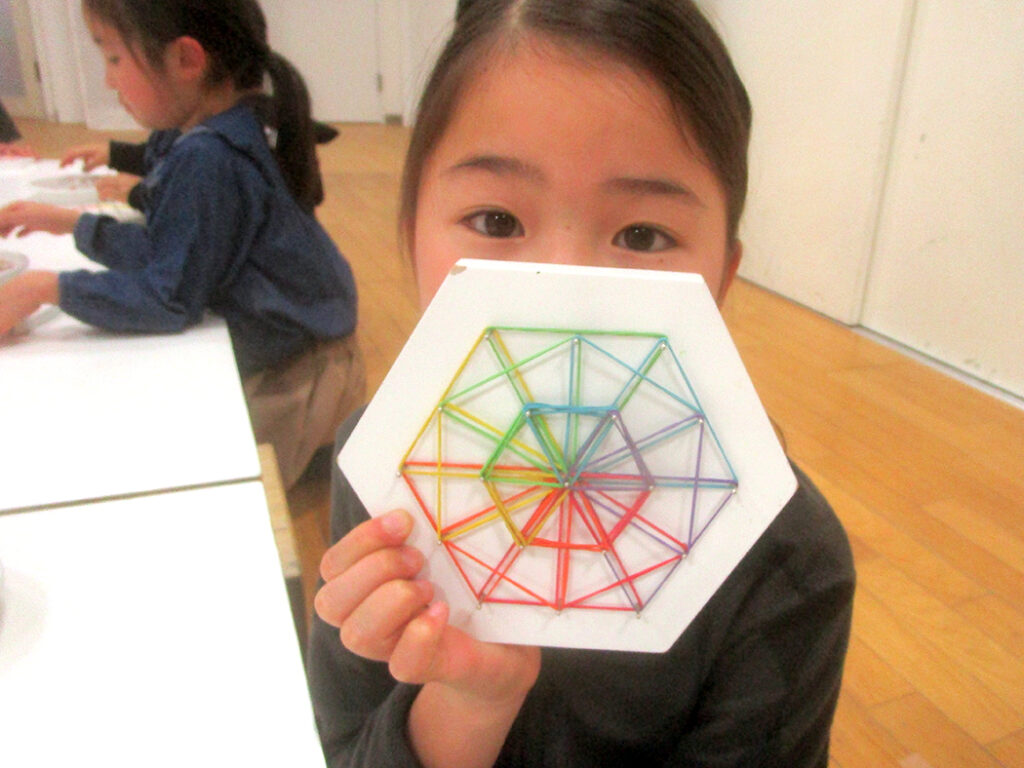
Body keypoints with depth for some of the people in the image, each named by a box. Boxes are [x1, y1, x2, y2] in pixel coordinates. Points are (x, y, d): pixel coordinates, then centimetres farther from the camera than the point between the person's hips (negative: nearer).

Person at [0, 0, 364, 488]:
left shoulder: (207, 161, -26)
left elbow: (170, 298, -22)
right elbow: (168, 252, 8)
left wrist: (47, 288, -15)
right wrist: (71, 223, 6)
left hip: (294, 370, -9)